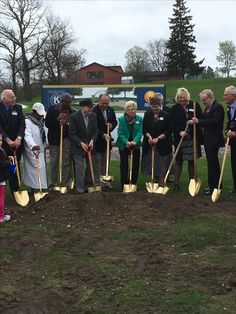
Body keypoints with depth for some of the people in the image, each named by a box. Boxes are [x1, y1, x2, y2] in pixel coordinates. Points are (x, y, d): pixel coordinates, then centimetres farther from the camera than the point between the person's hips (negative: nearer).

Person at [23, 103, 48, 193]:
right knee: (38, 168, -14)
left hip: (40, 149, 8)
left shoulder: (40, 120, 12)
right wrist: (33, 145, -46)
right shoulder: (28, 121, -17)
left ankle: (33, 188, 16)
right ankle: (37, 189, -13)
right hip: (32, 150, -8)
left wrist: (45, 144, 16)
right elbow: (27, 135, -31)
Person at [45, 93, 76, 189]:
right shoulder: (52, 109, 3)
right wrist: (57, 119, -13)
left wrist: (67, 123, -14)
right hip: (55, 140, -1)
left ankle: (66, 184, 10)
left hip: (67, 139, 1)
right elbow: (47, 123, -1)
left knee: (67, 163, 2)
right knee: (54, 163, 3)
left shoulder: (73, 111, 4)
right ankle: (52, 184, 12)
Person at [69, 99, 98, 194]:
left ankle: (88, 184, 27)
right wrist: (81, 143, -21)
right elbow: (72, 134, -13)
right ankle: (79, 189, 2)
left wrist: (92, 140, -12)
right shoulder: (74, 116, -15)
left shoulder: (94, 115, -2)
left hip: (90, 145, 5)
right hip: (78, 146, -5)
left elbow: (96, 130, 4)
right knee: (79, 167, -5)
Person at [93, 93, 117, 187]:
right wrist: (103, 135, -31)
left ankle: (104, 179, 21)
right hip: (98, 140, -6)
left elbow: (115, 121, 14)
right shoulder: (94, 111, -17)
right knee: (97, 161, 2)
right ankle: (97, 180, 10)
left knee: (105, 161, 13)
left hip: (107, 139, 7)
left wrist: (112, 126, -9)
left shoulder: (110, 110, 5)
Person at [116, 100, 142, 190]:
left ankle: (134, 184, 20)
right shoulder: (121, 119, -9)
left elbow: (140, 132, -9)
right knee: (124, 165, 1)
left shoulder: (139, 119, -3)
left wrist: (135, 141, -26)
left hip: (136, 145, 2)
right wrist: (126, 142, -29)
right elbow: (120, 133, -13)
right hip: (124, 145, -2)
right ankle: (124, 185, 9)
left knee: (135, 165, 7)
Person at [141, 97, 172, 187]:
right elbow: (144, 129, 6)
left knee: (162, 167, -4)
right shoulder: (147, 114, 6)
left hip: (163, 144, -3)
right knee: (152, 165, 7)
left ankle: (162, 185, 1)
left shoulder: (166, 115, -4)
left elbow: (168, 131, -5)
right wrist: (149, 137, -12)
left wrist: (158, 138, -13)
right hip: (149, 144, 3)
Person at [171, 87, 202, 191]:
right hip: (179, 138, -1)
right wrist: (180, 132, -19)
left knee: (191, 160, 9)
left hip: (193, 138, 1)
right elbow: (173, 124, -4)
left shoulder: (195, 106, 3)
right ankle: (177, 183, 6)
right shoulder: (175, 108, 2)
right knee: (179, 160, 2)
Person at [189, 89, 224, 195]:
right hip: (208, 140, 10)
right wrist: (196, 121, -1)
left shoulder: (218, 107, -13)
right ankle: (217, 185, 26)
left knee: (212, 163, -7)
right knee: (214, 162, 16)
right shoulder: (208, 108, 16)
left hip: (214, 140, -10)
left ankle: (213, 187, -2)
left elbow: (214, 121, -23)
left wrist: (199, 121, -22)